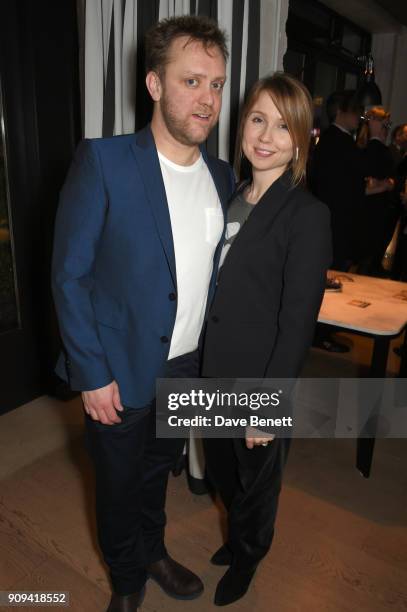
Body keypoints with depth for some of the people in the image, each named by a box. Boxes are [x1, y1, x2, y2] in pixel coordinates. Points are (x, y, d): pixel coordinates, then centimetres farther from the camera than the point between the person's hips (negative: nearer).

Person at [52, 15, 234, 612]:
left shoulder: (222, 176, 1)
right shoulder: (103, 161, -17)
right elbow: (69, 275, -14)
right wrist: (93, 373, -14)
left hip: (189, 367, 5)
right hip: (122, 372, -4)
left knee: (158, 470, 26)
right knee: (118, 483, 19)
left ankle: (153, 552, 55)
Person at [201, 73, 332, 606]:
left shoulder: (308, 215, -17)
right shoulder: (232, 199, 3)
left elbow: (298, 323, -18)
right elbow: (218, 294, 6)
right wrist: (204, 370, 7)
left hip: (262, 384, -6)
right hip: (215, 375, 6)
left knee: (256, 482, 20)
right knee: (223, 472, 26)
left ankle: (246, 558, 51)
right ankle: (238, 536, 58)